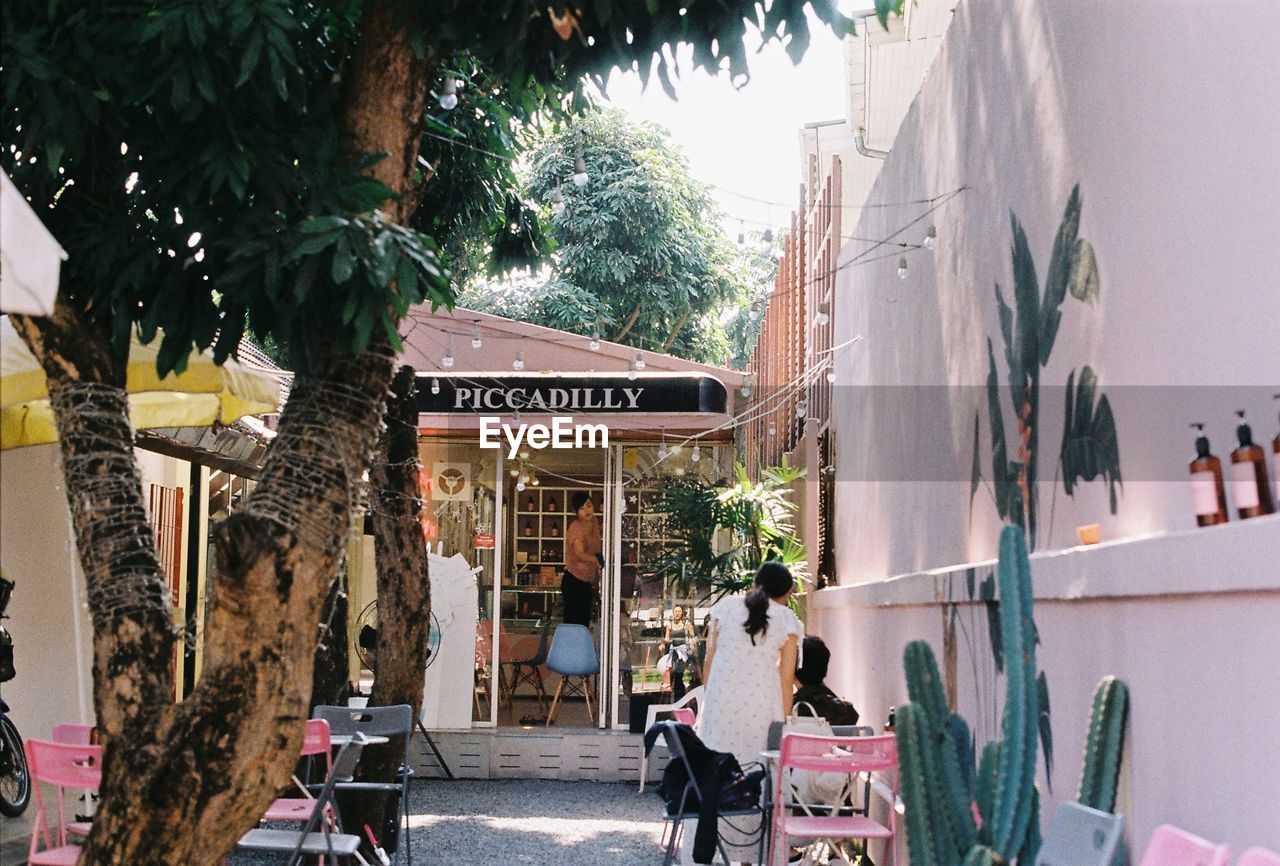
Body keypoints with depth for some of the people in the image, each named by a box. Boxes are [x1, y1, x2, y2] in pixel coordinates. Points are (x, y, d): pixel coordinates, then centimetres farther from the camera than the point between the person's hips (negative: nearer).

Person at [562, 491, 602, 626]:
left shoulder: (594, 523, 4)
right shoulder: (576, 527, -20)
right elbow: (580, 554, -37)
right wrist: (596, 559, -56)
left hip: (587, 581, 8)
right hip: (574, 581, -8)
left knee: (584, 623, 15)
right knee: (574, 624, -7)